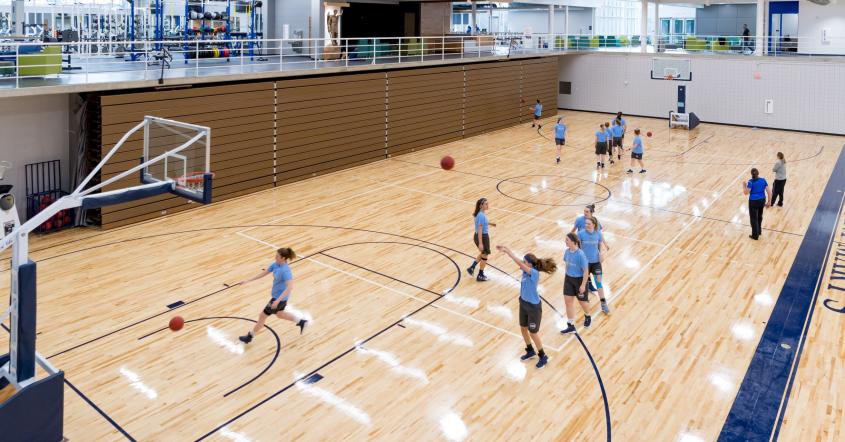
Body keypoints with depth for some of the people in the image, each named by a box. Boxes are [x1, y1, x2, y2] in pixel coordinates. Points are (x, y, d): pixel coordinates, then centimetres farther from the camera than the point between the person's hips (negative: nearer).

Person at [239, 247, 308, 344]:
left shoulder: (285, 270, -31)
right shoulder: (276, 264, -5)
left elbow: (290, 287, -38)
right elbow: (264, 273, 7)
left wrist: (277, 300, -41)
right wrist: (248, 281, 6)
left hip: (280, 298, -9)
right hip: (276, 295, 9)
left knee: (263, 316, 7)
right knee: (279, 314, 30)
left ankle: (249, 336, 28)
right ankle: (301, 322, 44)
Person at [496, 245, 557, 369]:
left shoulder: (534, 273, -28)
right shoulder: (526, 270, -6)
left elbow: (519, 263, -36)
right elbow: (519, 262, -11)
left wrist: (506, 251, -35)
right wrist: (506, 249, -27)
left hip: (533, 307, -8)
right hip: (523, 303, 8)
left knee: (533, 333, 7)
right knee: (523, 329, 21)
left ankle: (543, 357, 27)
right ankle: (530, 351, 43)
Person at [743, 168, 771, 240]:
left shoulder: (751, 182, -17)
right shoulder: (763, 180, -3)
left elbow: (746, 192, -19)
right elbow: (769, 192, -3)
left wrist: (744, 186, -1)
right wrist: (768, 202, 5)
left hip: (753, 202, -5)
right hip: (762, 200, 5)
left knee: (754, 218, 7)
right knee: (759, 216, 26)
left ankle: (755, 235, 14)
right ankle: (758, 231, 42)